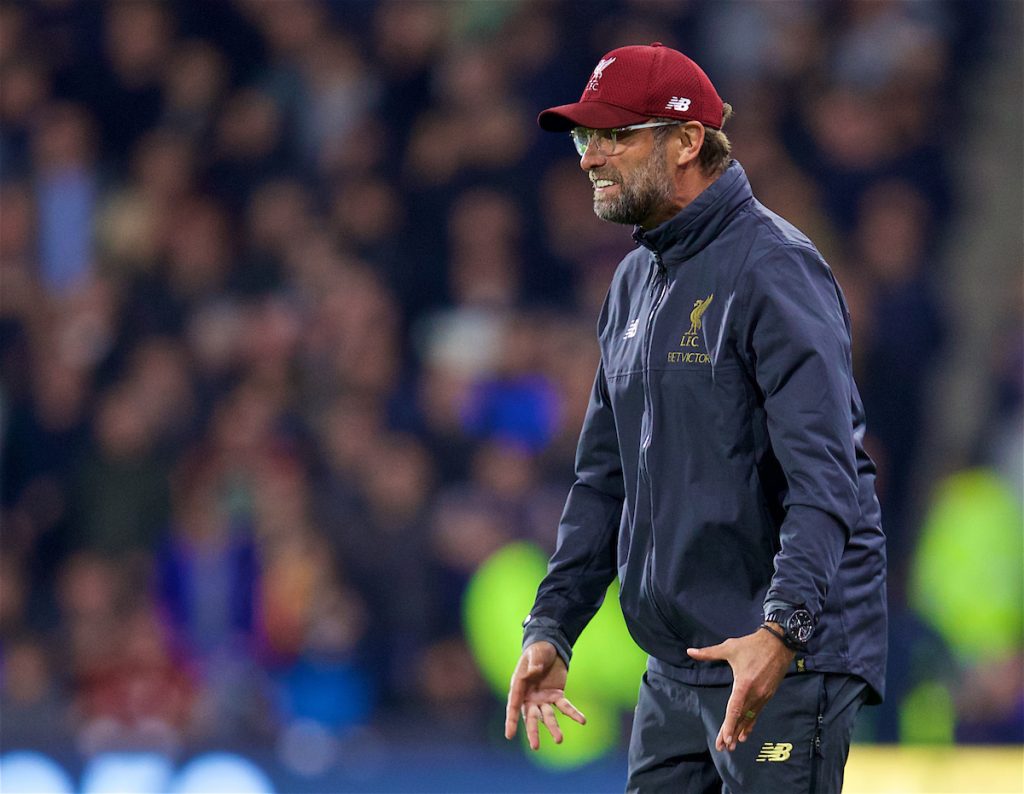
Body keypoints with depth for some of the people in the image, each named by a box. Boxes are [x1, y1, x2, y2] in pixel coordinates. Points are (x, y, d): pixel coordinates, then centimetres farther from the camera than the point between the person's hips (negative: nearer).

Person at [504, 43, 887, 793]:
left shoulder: (773, 268, -12)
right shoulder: (635, 282, 16)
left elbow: (825, 478, -22)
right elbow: (604, 479, 22)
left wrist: (781, 629, -33)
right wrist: (551, 628, 13)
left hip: (790, 658, -9)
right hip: (676, 669, 9)